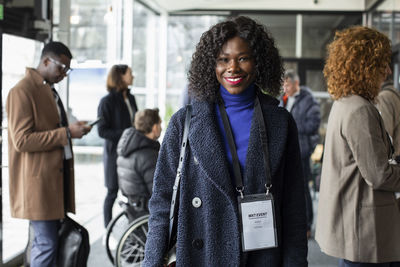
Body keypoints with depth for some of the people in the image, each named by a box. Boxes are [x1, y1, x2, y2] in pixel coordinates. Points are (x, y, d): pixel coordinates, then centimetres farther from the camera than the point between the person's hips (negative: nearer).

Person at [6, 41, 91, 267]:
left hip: (56, 176, 9)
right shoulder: (22, 91, -12)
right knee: (47, 242, -8)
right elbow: (21, 140, -20)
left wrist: (72, 129, 11)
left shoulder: (49, 90, 18)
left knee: (48, 240, 12)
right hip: (38, 181, -9)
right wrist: (66, 133, -20)